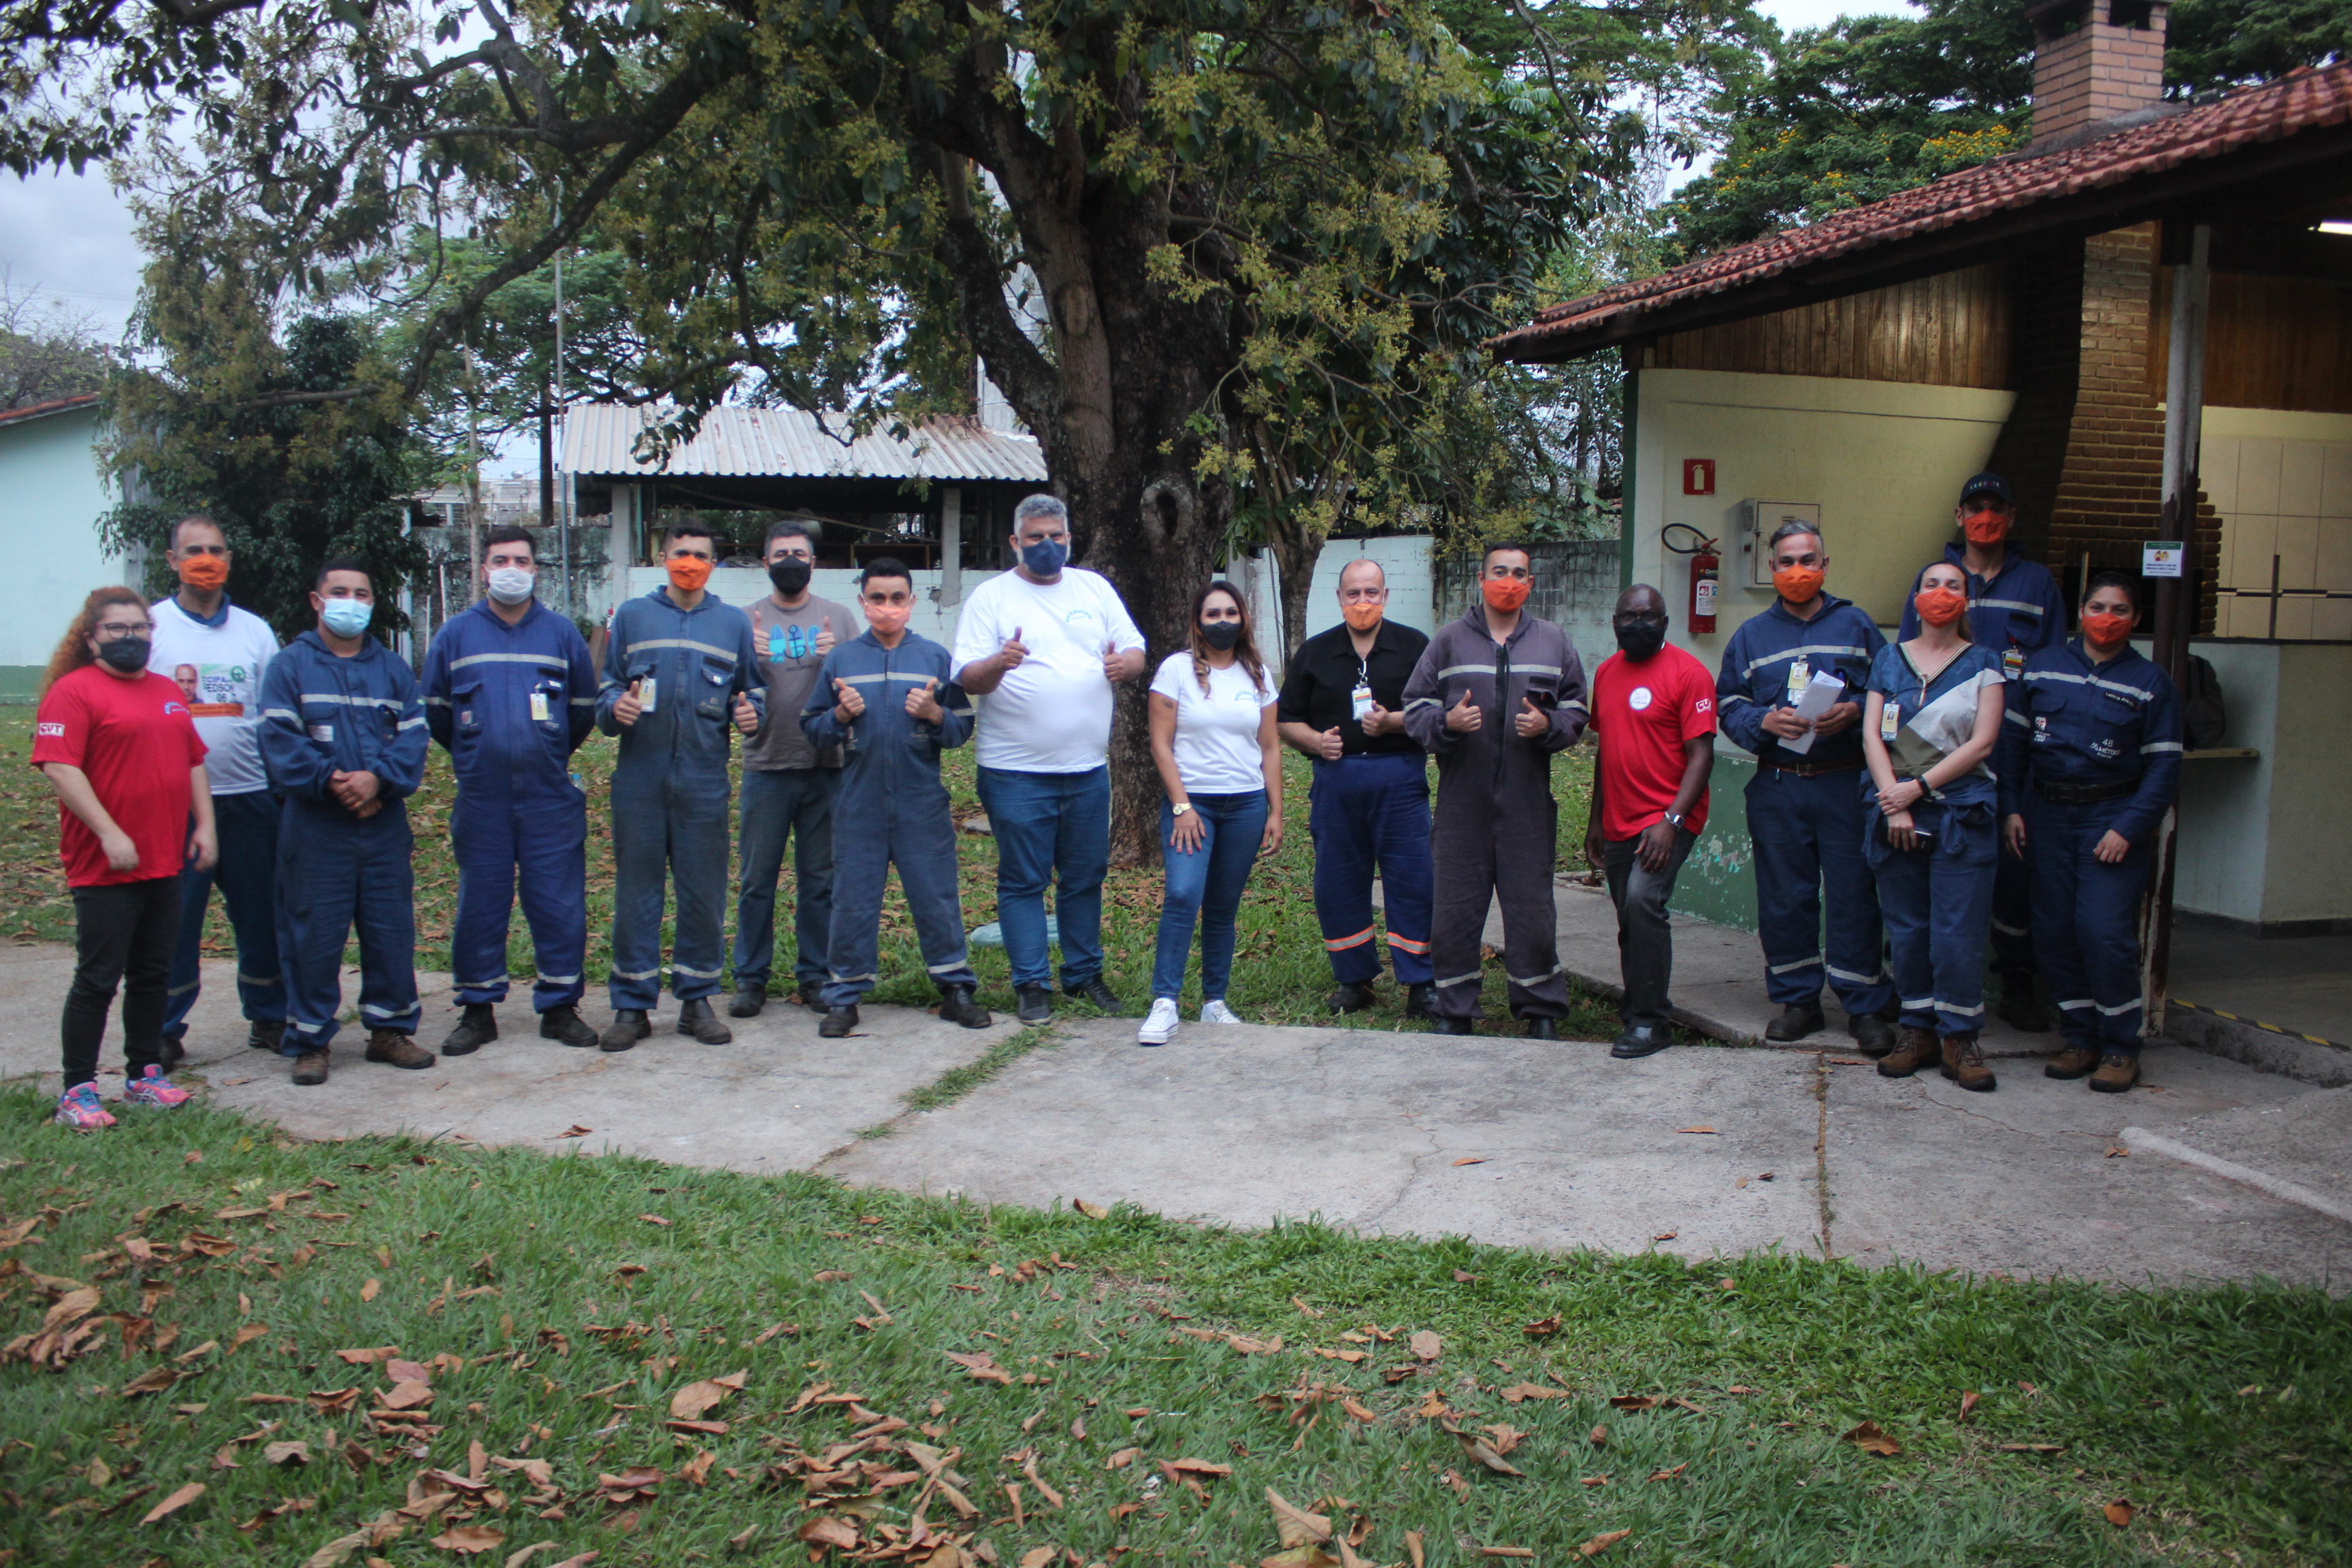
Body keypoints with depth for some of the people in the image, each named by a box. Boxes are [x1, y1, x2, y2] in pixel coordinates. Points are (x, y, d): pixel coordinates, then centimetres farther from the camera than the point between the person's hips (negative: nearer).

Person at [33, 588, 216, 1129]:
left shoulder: (167, 691, 15)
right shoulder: (74, 691, -8)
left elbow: (193, 762, 20)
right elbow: (59, 768, -17)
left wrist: (204, 826, 11)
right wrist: (110, 835, -20)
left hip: (165, 862, 7)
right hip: (105, 868, -7)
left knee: (152, 974, 13)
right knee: (98, 979, -3)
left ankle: (146, 1074, 23)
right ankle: (78, 1092, 6)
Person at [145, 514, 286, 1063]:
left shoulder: (255, 631, 10)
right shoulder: (150, 626, 1)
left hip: (251, 796, 3)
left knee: (264, 913, 7)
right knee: (174, 919, 2)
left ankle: (269, 1017, 21)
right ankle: (164, 1031, 15)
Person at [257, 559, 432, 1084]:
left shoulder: (393, 668, 13)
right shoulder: (289, 666, 3)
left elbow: (413, 736, 3)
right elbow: (280, 742, -7)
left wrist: (379, 778, -15)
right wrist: (330, 781, -19)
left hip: (384, 824, 3)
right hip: (316, 829, -3)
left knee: (392, 929, 7)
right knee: (313, 936, 0)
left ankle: (391, 1028, 20)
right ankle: (309, 1040, 10)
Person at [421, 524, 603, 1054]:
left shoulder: (562, 633, 5)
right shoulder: (456, 635, 6)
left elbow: (584, 710, 11)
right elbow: (435, 712, 14)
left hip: (551, 796, 0)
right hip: (480, 798, 1)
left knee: (560, 904, 1)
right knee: (480, 905, 5)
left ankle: (560, 1006, 12)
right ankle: (478, 1010, 15)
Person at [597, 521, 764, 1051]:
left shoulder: (734, 622, 12)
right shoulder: (631, 615, 10)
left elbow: (753, 689, 15)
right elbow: (605, 687, 11)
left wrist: (750, 713, -7)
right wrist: (615, 707, -11)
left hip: (704, 780, 1)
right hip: (640, 777, 0)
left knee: (705, 893, 4)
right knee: (636, 891, 2)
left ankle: (697, 999, 15)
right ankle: (633, 1004, 10)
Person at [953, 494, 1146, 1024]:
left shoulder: (1095, 587, 11)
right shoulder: (991, 596, -1)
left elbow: (1136, 651, 11)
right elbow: (966, 678, -7)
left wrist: (1124, 663, -13)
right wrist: (997, 664, -29)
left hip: (1088, 767, 4)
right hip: (1016, 771, -4)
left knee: (1085, 877, 12)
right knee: (1023, 881, 1)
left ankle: (1085, 972, 25)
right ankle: (1031, 984, 10)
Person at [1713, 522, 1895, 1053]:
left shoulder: (1855, 625, 8)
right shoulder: (1751, 635, 12)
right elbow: (1728, 706, 7)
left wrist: (1853, 713, -15)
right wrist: (1765, 721, -11)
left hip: (1845, 784, -2)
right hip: (1777, 786, 2)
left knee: (1854, 894, -2)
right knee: (1784, 897, 5)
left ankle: (1867, 1007, 7)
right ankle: (1797, 999, 18)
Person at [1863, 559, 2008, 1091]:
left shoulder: (1983, 662, 6)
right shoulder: (1889, 659, 11)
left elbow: (1982, 742, -3)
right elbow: (1872, 734, 3)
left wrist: (1919, 786, -11)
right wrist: (1894, 804, -8)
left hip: (1961, 813, -2)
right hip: (1894, 811, 2)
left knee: (1958, 931, -6)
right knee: (1906, 927, 4)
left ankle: (1959, 1037, 4)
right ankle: (1917, 1029, 14)